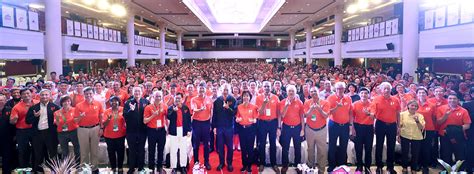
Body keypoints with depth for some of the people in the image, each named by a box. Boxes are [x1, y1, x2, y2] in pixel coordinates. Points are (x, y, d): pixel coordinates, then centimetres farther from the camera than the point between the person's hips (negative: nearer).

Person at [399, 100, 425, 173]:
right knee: (404, 153, 6)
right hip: (405, 137, -1)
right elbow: (400, 126, 1)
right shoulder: (402, 114, -1)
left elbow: (422, 128, -3)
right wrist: (398, 136, -1)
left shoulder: (420, 116, 3)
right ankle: (405, 168, 23)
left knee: (415, 154, 6)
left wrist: (417, 121, -18)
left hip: (417, 138, 1)